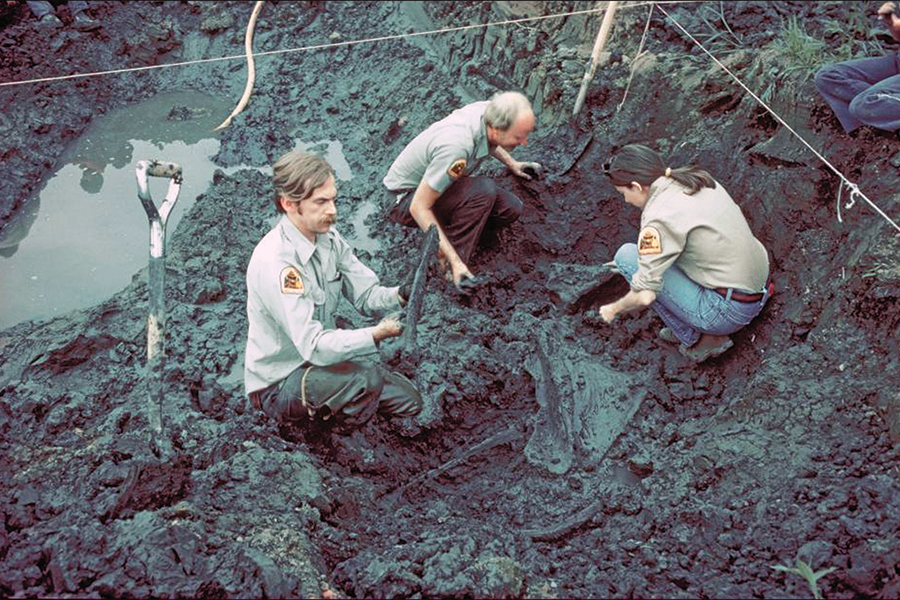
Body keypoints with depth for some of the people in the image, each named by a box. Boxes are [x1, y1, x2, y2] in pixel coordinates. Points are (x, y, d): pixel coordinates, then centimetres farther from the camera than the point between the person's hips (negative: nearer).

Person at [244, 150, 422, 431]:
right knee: (366, 378, -33)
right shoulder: (275, 262, -32)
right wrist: (378, 333, -40)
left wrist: (400, 295, -25)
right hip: (278, 385, -8)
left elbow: (365, 294, -4)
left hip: (323, 354, 8)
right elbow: (315, 347, -36)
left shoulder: (328, 238, -4)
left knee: (408, 402, 7)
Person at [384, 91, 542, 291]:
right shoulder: (456, 148, -39)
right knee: (484, 190, -33)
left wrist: (513, 164, 22)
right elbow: (419, 207, -33)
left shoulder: (489, 111, -15)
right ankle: (450, 267, -20)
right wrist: (455, 262, -34)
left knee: (511, 209, -8)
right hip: (408, 197, -8)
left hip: (439, 183, 8)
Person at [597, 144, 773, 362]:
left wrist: (614, 309, 0)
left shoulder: (660, 218, -20)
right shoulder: (698, 178, 5)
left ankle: (698, 339, 2)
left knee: (626, 255, -6)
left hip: (730, 312, -9)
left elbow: (645, 296, -21)